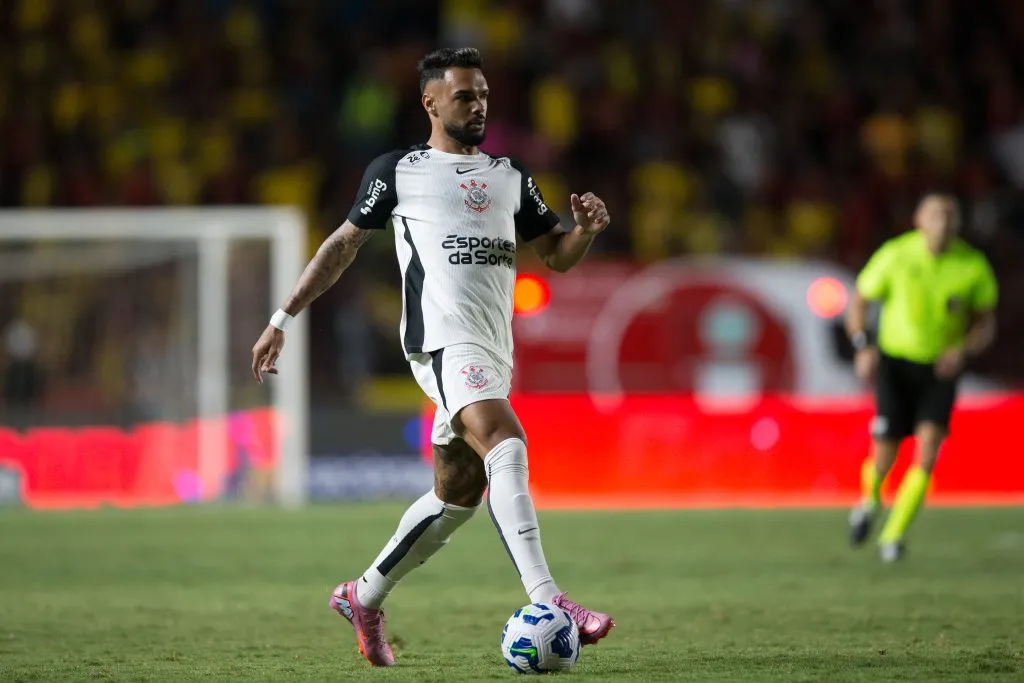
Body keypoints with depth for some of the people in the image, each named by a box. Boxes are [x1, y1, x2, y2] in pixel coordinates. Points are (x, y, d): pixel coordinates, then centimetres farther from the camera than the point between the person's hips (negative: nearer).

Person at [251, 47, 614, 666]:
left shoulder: (511, 178, 21)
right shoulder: (397, 172, 8)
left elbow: (557, 255, 22)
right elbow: (345, 244, 14)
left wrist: (587, 228, -1)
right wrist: (283, 319, 12)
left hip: (494, 351, 7)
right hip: (445, 337, -7)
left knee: (457, 498, 11)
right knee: (506, 445, -28)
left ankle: (364, 598, 29)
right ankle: (546, 601, -38)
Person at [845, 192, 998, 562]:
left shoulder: (974, 266, -8)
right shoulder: (895, 255, -11)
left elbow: (986, 323, 2)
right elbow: (859, 300, 1)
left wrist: (964, 351, -18)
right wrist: (863, 347, -15)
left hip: (941, 369, 1)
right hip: (895, 363, -1)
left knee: (929, 445, -21)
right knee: (884, 455, -10)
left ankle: (893, 535, -8)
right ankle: (870, 500, 29)